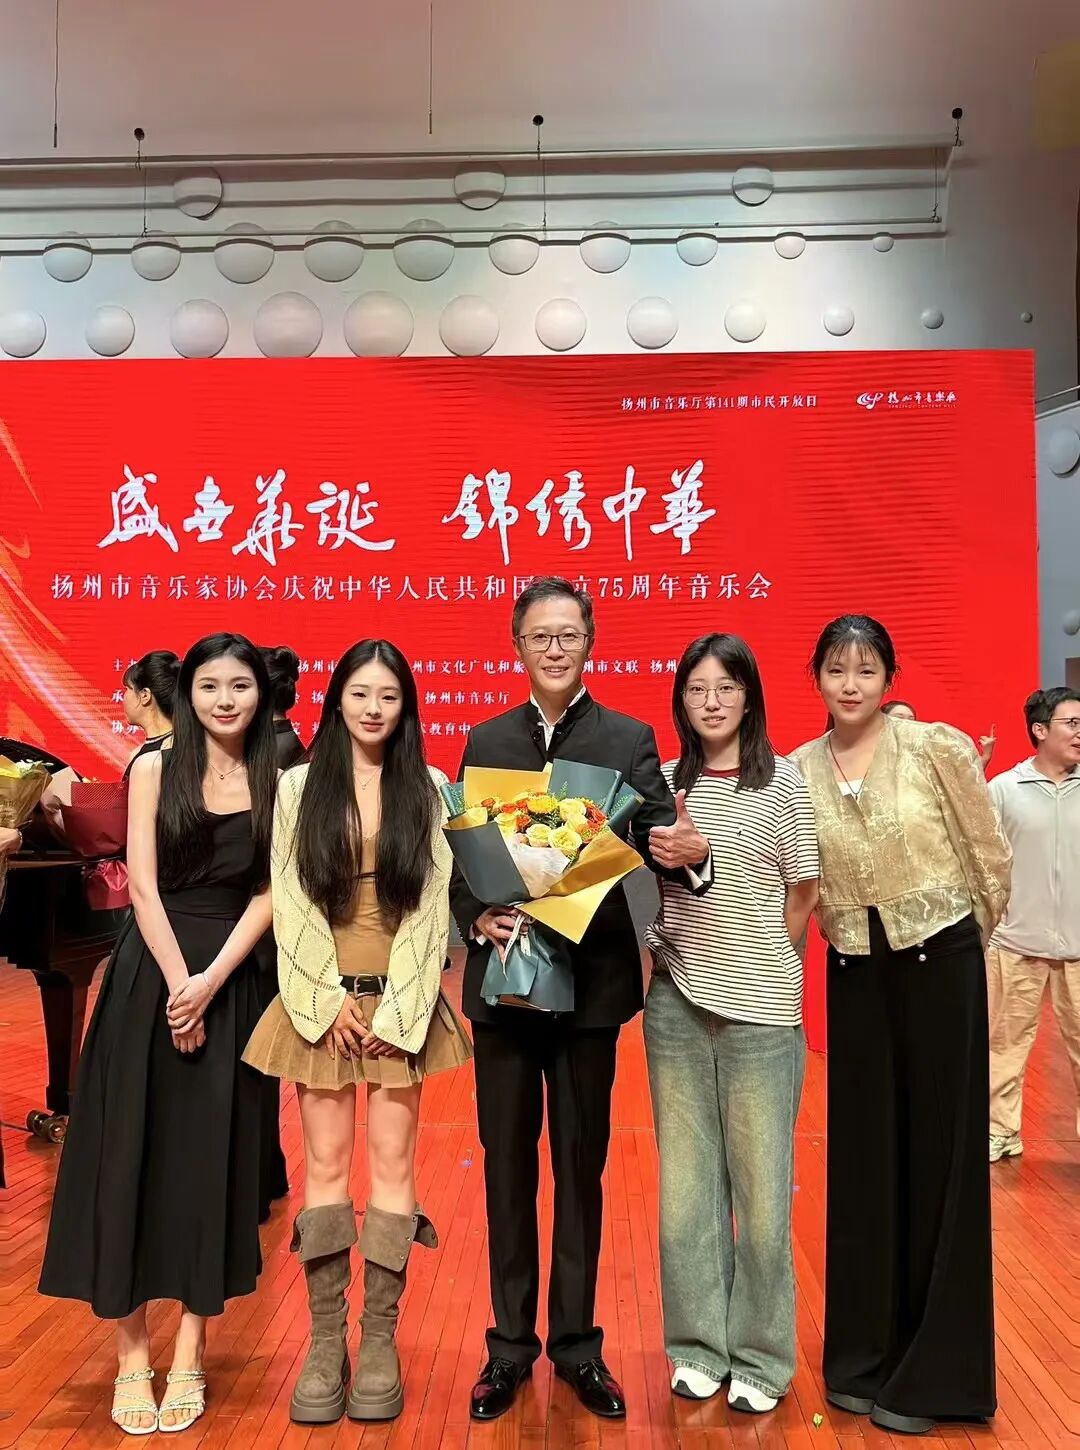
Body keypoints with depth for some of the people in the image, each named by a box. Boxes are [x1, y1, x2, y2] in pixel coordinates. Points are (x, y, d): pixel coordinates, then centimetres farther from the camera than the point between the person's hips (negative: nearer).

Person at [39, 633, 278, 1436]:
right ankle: (132, 1355, 15)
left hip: (230, 982, 1)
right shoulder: (155, 769, 0)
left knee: (211, 1160, 5)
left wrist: (210, 982, -13)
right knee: (130, 1155, 2)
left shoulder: (276, 782, 3)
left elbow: (268, 895, -3)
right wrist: (177, 982, -13)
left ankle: (189, 1358, 17)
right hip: (150, 974, -1)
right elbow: (143, 885, -6)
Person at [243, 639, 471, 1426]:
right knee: (325, 1165, 3)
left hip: (401, 999, 0)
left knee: (392, 1163, 2)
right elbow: (290, 900, -1)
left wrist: (395, 1006, -9)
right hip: (321, 998, 0)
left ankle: (380, 1340, 13)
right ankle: (325, 1340, 13)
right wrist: (329, 998, -9)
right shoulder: (299, 785, 4)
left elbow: (432, 904, -1)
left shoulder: (428, 789, 3)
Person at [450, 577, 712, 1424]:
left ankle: (577, 1343, 28)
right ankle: (511, 1343, 28)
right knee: (507, 1165, 11)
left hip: (591, 979, -1)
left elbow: (660, 836, -12)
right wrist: (477, 918, -15)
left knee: (581, 1165, 11)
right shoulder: (485, 742, 6)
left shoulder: (630, 740, 0)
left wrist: (690, 850, -34)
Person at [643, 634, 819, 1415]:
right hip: (676, 1001, 3)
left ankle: (760, 1355, 23)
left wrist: (760, 967, 2)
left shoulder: (784, 781, -3)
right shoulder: (663, 784, 6)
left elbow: (804, 894, 1)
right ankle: (700, 1344, 25)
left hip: (760, 1008, -3)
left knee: (760, 1185, 6)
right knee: (685, 1182, 10)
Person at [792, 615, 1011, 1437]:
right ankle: (866, 1354, 27)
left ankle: (933, 1369, 20)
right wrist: (846, 934, -1)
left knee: (939, 1157, 5)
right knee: (863, 1159, 10)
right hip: (855, 974, 3)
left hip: (939, 966, -2)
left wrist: (960, 948, 5)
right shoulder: (797, 772, -3)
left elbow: (991, 857, -2)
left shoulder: (937, 747, -10)